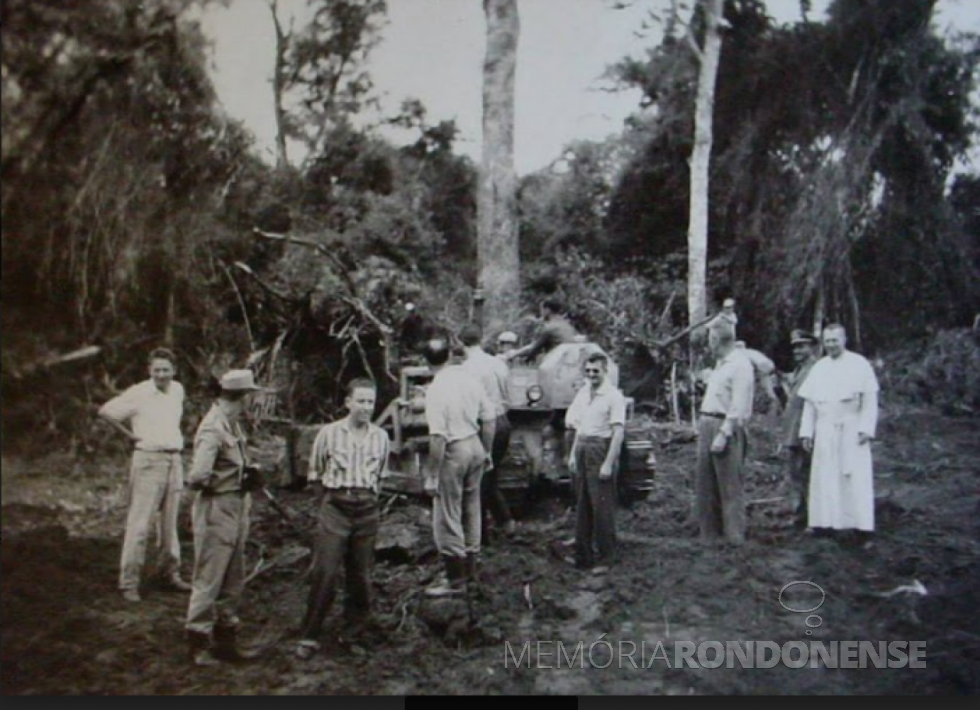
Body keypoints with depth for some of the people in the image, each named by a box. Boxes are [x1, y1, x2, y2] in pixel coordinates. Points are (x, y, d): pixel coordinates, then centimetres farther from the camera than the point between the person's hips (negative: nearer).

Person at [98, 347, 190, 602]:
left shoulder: (178, 390, 9)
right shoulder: (139, 393, -10)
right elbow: (105, 411, -9)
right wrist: (131, 435, -5)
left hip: (174, 459, 6)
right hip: (148, 459, -6)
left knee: (170, 522, 13)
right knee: (139, 523, -6)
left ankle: (169, 574, 23)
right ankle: (129, 582, -1)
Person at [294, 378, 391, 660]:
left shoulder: (381, 437, 7)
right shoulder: (329, 433, -1)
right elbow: (315, 472, 8)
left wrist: (367, 490, 8)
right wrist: (335, 487, 5)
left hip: (367, 508, 3)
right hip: (335, 507, -3)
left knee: (360, 573, 8)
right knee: (325, 572, -8)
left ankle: (355, 629, 27)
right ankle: (309, 636, 0)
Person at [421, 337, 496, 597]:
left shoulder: (436, 389, -18)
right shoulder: (470, 379, 1)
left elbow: (438, 437, -22)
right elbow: (489, 420, 5)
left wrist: (431, 475, -16)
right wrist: (487, 452, 18)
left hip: (453, 452, -7)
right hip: (475, 447, 7)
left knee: (447, 517, 5)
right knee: (471, 510, 19)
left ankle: (456, 579, 12)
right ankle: (469, 570, 32)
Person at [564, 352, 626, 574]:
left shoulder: (613, 396, -10)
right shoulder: (583, 393, 12)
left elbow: (618, 431, -15)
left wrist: (608, 463, -19)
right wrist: (573, 454, 15)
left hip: (600, 449, -7)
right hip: (582, 449, 7)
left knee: (602, 506, -2)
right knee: (582, 505, 13)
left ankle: (605, 558, 8)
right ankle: (583, 555, 23)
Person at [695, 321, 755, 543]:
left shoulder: (740, 365, -11)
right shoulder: (721, 363, 18)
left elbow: (738, 406, -18)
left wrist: (723, 434, -23)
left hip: (726, 427, -9)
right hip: (707, 424, 9)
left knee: (729, 486, -5)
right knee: (704, 482, 11)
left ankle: (734, 537, 1)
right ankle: (709, 532, 20)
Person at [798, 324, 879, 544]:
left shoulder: (859, 364, 0)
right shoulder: (819, 367, 12)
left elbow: (870, 399, -5)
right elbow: (809, 402, 13)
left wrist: (866, 429, -13)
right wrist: (806, 431, 7)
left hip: (851, 431, -4)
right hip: (825, 433, 4)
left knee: (855, 478, -6)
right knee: (825, 479, 3)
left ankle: (861, 525, -4)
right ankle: (825, 522, 7)